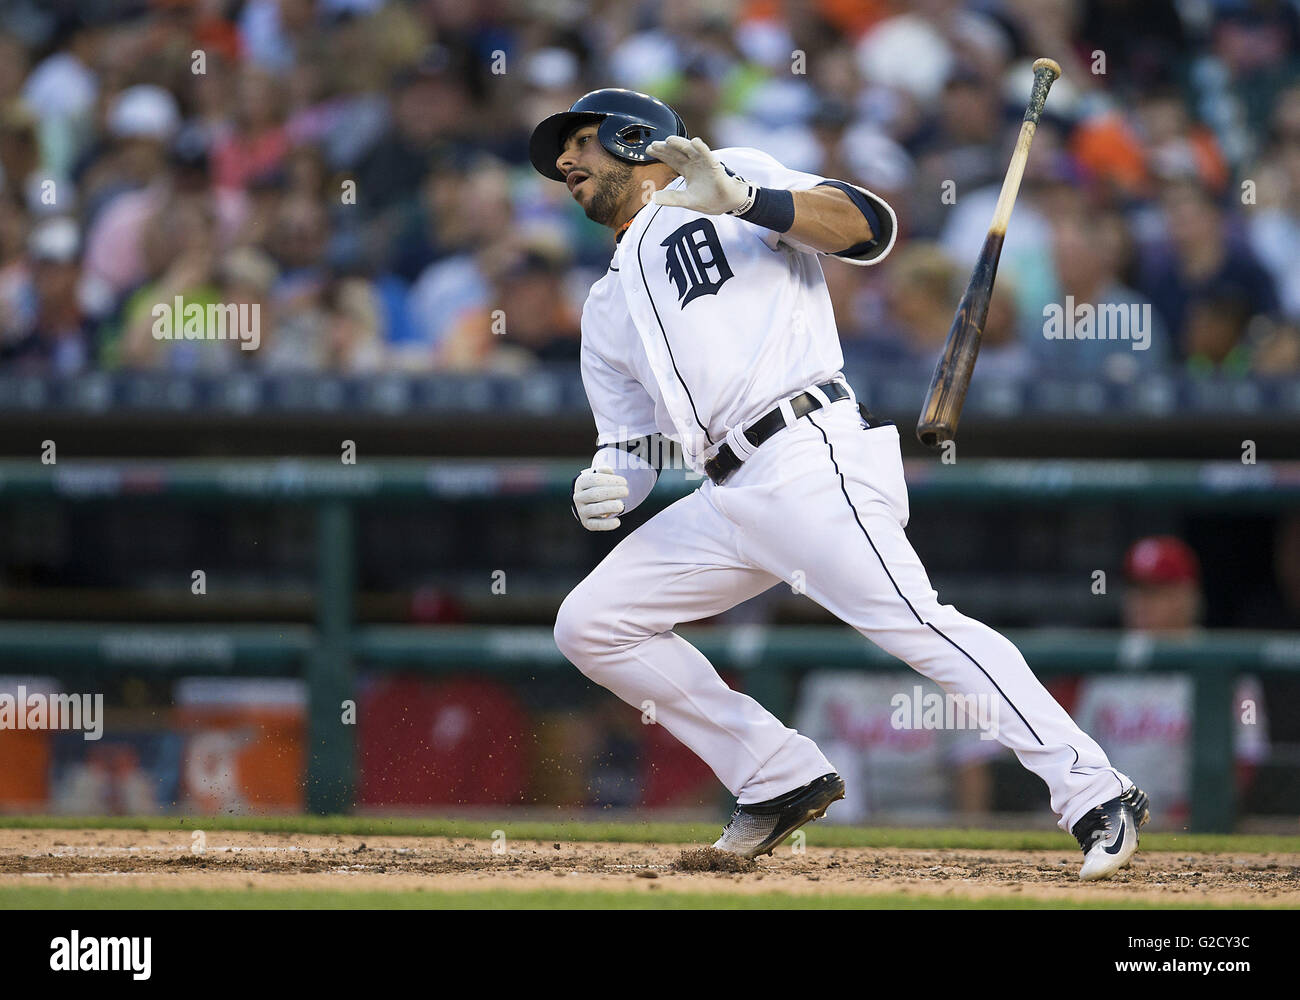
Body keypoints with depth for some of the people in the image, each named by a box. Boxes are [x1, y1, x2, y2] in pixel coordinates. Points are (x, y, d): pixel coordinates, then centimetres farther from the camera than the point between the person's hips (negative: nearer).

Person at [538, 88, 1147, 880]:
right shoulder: (610, 307, 29)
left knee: (908, 620, -23)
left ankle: (1097, 796, -30)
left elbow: (869, 227, -3)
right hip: (730, 501, 8)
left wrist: (738, 199, -15)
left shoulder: (733, 175, 11)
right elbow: (633, 450, 25)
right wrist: (607, 488, 2)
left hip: (810, 454, -8)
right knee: (590, 626, 5)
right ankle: (782, 778, 6)